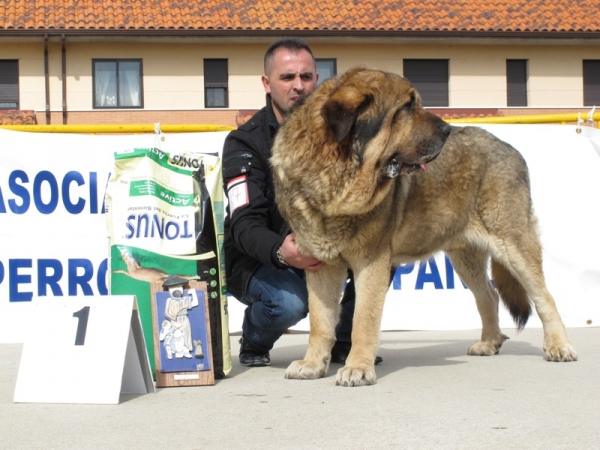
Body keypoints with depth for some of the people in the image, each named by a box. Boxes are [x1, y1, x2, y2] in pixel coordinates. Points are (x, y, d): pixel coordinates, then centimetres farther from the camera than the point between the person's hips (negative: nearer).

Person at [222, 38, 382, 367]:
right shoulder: (245, 142, -14)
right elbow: (245, 225, -24)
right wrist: (280, 252, -46)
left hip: (324, 248, 5)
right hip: (258, 258, -5)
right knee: (290, 302, -36)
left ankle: (344, 340, -1)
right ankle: (254, 342, 2)